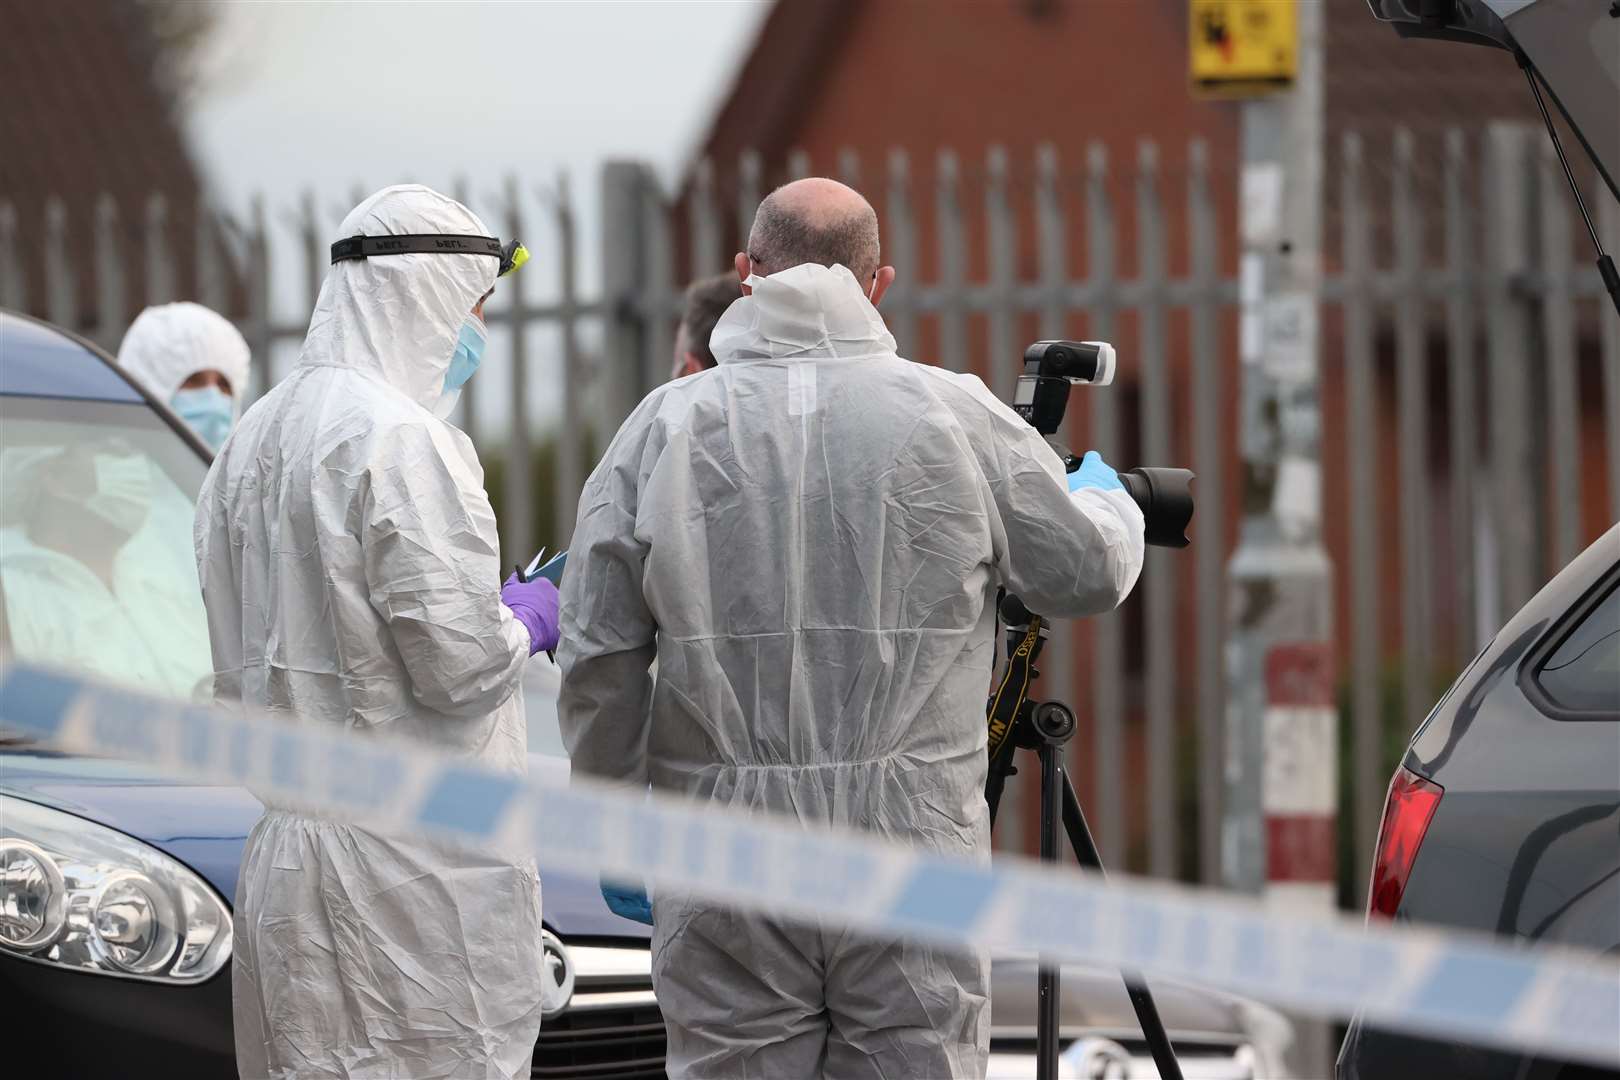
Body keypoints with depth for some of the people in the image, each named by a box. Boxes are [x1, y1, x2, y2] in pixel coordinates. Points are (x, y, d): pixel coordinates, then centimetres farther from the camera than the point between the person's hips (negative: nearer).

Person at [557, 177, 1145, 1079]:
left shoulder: (665, 427, 1)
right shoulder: (957, 416, 0)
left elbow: (598, 660, 2)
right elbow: (1092, 572, 10)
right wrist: (1109, 500, 33)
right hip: (915, 841, 0)